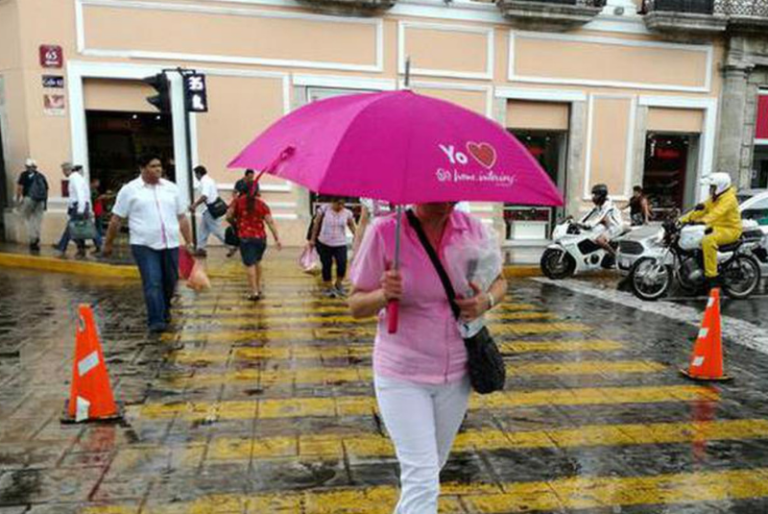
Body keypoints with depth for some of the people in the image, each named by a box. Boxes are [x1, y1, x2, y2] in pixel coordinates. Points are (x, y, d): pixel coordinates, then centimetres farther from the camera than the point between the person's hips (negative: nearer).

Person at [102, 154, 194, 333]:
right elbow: (116, 219, 4)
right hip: (144, 246, -3)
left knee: (170, 282, 12)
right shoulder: (129, 190, 0)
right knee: (152, 283, -10)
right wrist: (108, 244, 6)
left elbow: (182, 218, 12)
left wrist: (189, 243, 8)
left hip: (170, 245, 4)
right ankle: (156, 321, -4)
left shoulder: (171, 188, 10)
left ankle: (165, 311, 36)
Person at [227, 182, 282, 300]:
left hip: (246, 237, -3)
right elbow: (270, 222, -6)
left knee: (249, 264, -2)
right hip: (260, 237, 3)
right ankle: (259, 287, 29)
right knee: (257, 262, 22)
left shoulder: (238, 201, -2)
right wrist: (277, 239, -6)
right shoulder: (262, 204, 0)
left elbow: (229, 216, -3)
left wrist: (235, 222, 19)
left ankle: (254, 292, -6)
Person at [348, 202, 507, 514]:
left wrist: (487, 300, -15)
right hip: (402, 374, -4)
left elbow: (499, 282, 8)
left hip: (456, 374, 5)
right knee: (423, 480, -7)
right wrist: (384, 295, -31)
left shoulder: (473, 228, -7)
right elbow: (356, 305, -9)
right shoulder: (384, 231, -17)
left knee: (433, 466, 23)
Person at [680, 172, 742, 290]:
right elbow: (701, 210, 12)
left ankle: (712, 275, -34)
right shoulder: (713, 198, 15)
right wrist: (682, 219, 1)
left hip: (730, 229, -10)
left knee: (707, 241, -36)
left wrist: (703, 221, -52)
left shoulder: (729, 198, -17)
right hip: (717, 227, 10)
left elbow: (717, 212, -35)